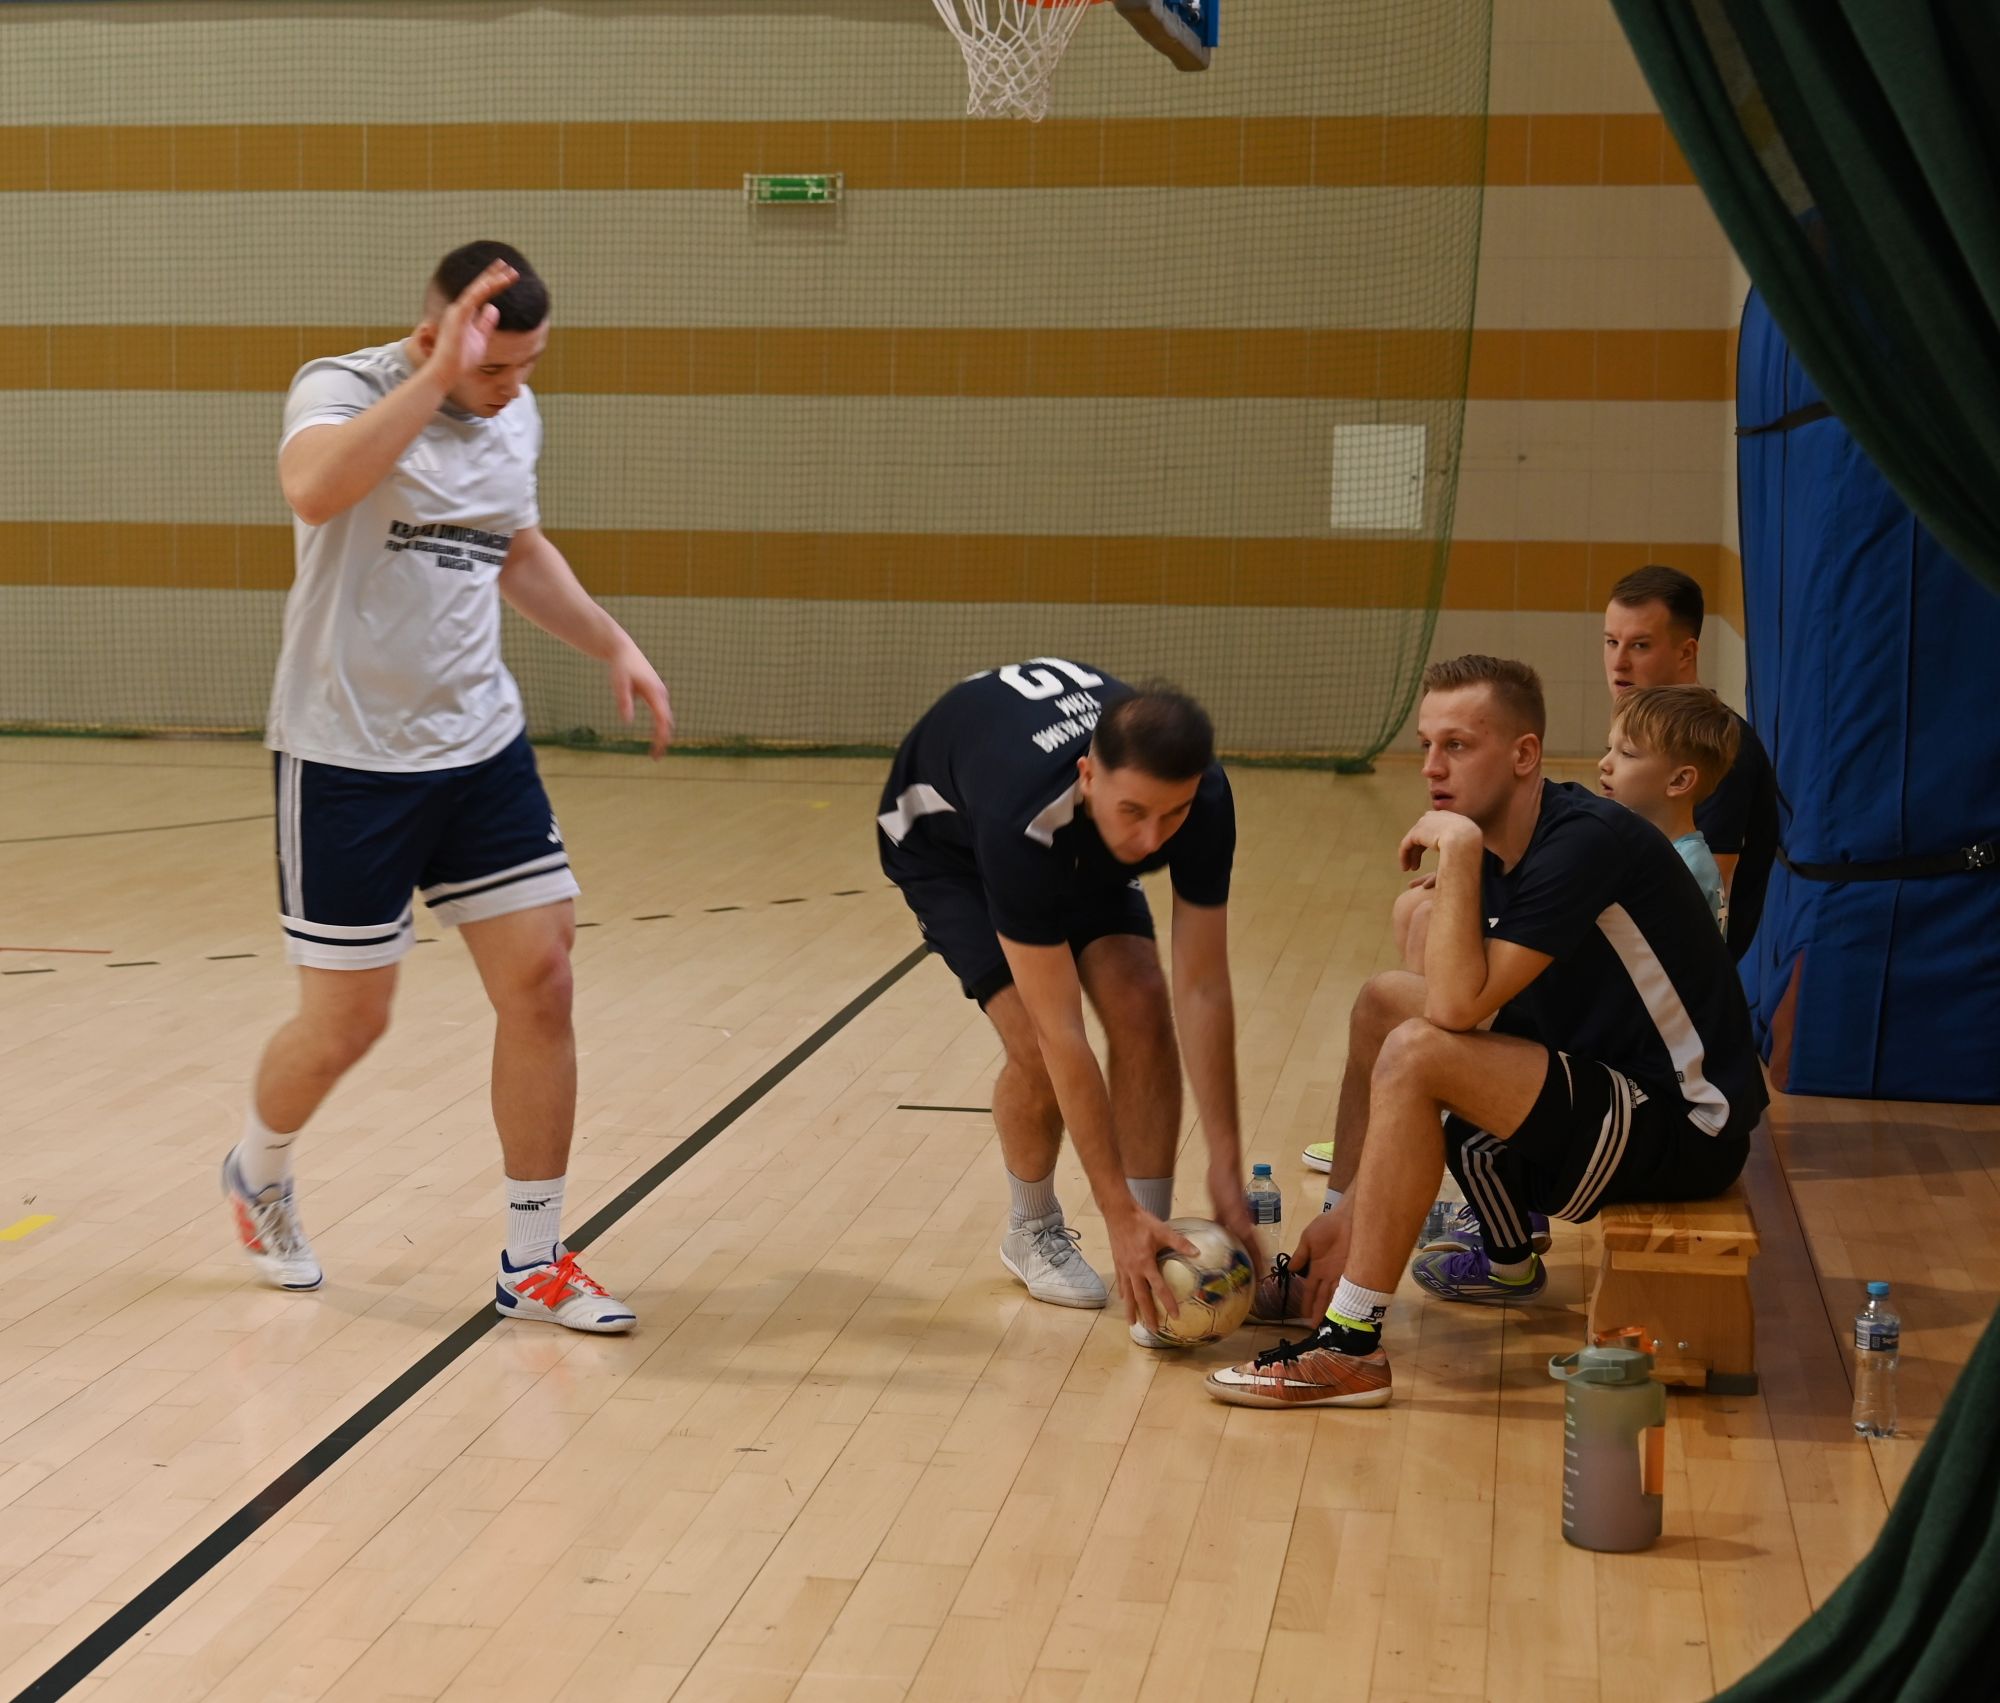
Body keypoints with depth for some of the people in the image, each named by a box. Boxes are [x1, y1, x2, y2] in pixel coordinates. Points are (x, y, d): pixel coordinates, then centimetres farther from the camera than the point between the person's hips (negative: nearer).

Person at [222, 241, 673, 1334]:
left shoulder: (515, 414, 6)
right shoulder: (343, 389, -15)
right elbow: (312, 490, -39)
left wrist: (610, 643, 13)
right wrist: (439, 376, -39)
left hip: (482, 748, 6)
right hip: (348, 761, -6)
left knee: (540, 983, -1)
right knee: (348, 1019, 3)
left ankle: (533, 1265, 11)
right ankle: (258, 1171, 36)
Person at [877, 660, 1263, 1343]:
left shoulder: (1200, 796, -34)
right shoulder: (1023, 816, -46)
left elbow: (1202, 990, -27)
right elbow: (1059, 1034, -42)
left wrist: (1226, 1169, -29)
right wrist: (1120, 1214, -40)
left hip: (1079, 843, 4)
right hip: (943, 835, -4)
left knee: (1142, 1011, -16)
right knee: (1037, 1049, -20)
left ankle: (1154, 1261, -6)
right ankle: (1033, 1231, 9)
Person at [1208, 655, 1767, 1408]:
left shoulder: (1587, 840, -22)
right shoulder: (1497, 851, 4)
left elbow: (1457, 1007, -30)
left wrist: (1459, 849, -24)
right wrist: (1352, 1211, 2)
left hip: (1684, 1123, -10)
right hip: (1606, 1076, 10)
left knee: (1416, 1052, -25)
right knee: (1384, 1000, 15)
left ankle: (1352, 1348, -20)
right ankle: (1507, 1262, 22)